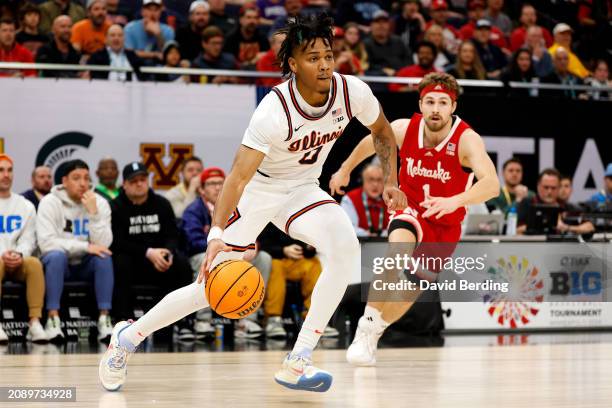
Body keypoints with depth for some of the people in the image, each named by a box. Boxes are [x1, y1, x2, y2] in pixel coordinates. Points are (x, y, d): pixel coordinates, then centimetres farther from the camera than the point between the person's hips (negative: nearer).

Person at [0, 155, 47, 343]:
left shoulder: (26, 206, 12)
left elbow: (28, 240, 6)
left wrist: (19, 254, -16)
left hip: (17, 262, 2)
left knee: (34, 263, -31)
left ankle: (35, 322, -35)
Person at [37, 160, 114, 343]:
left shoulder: (100, 203, -4)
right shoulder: (50, 202, -11)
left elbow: (103, 245, -14)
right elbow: (46, 242, -23)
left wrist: (93, 213, -25)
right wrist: (85, 247, -28)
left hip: (86, 265, 2)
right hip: (58, 263, -2)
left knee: (104, 256, -29)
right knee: (57, 255, -35)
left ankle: (104, 319, -29)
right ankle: (53, 320, -36)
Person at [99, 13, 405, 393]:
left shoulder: (352, 91, -18)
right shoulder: (275, 110, -32)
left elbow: (383, 132, 5)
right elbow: (238, 176, -35)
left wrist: (391, 182, -8)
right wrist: (216, 235, -47)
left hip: (303, 189, 4)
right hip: (258, 189, -4)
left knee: (346, 248, -26)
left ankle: (298, 362, -21)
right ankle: (129, 337, 21)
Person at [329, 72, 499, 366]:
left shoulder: (467, 140, -27)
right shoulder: (404, 129, -17)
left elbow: (491, 184, -43)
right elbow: (371, 142, 7)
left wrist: (456, 201, -60)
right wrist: (345, 170, 22)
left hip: (446, 225, 1)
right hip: (410, 212, -1)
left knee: (412, 290, 13)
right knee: (399, 246, -35)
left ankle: (374, 333, 42)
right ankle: (366, 330, -33)